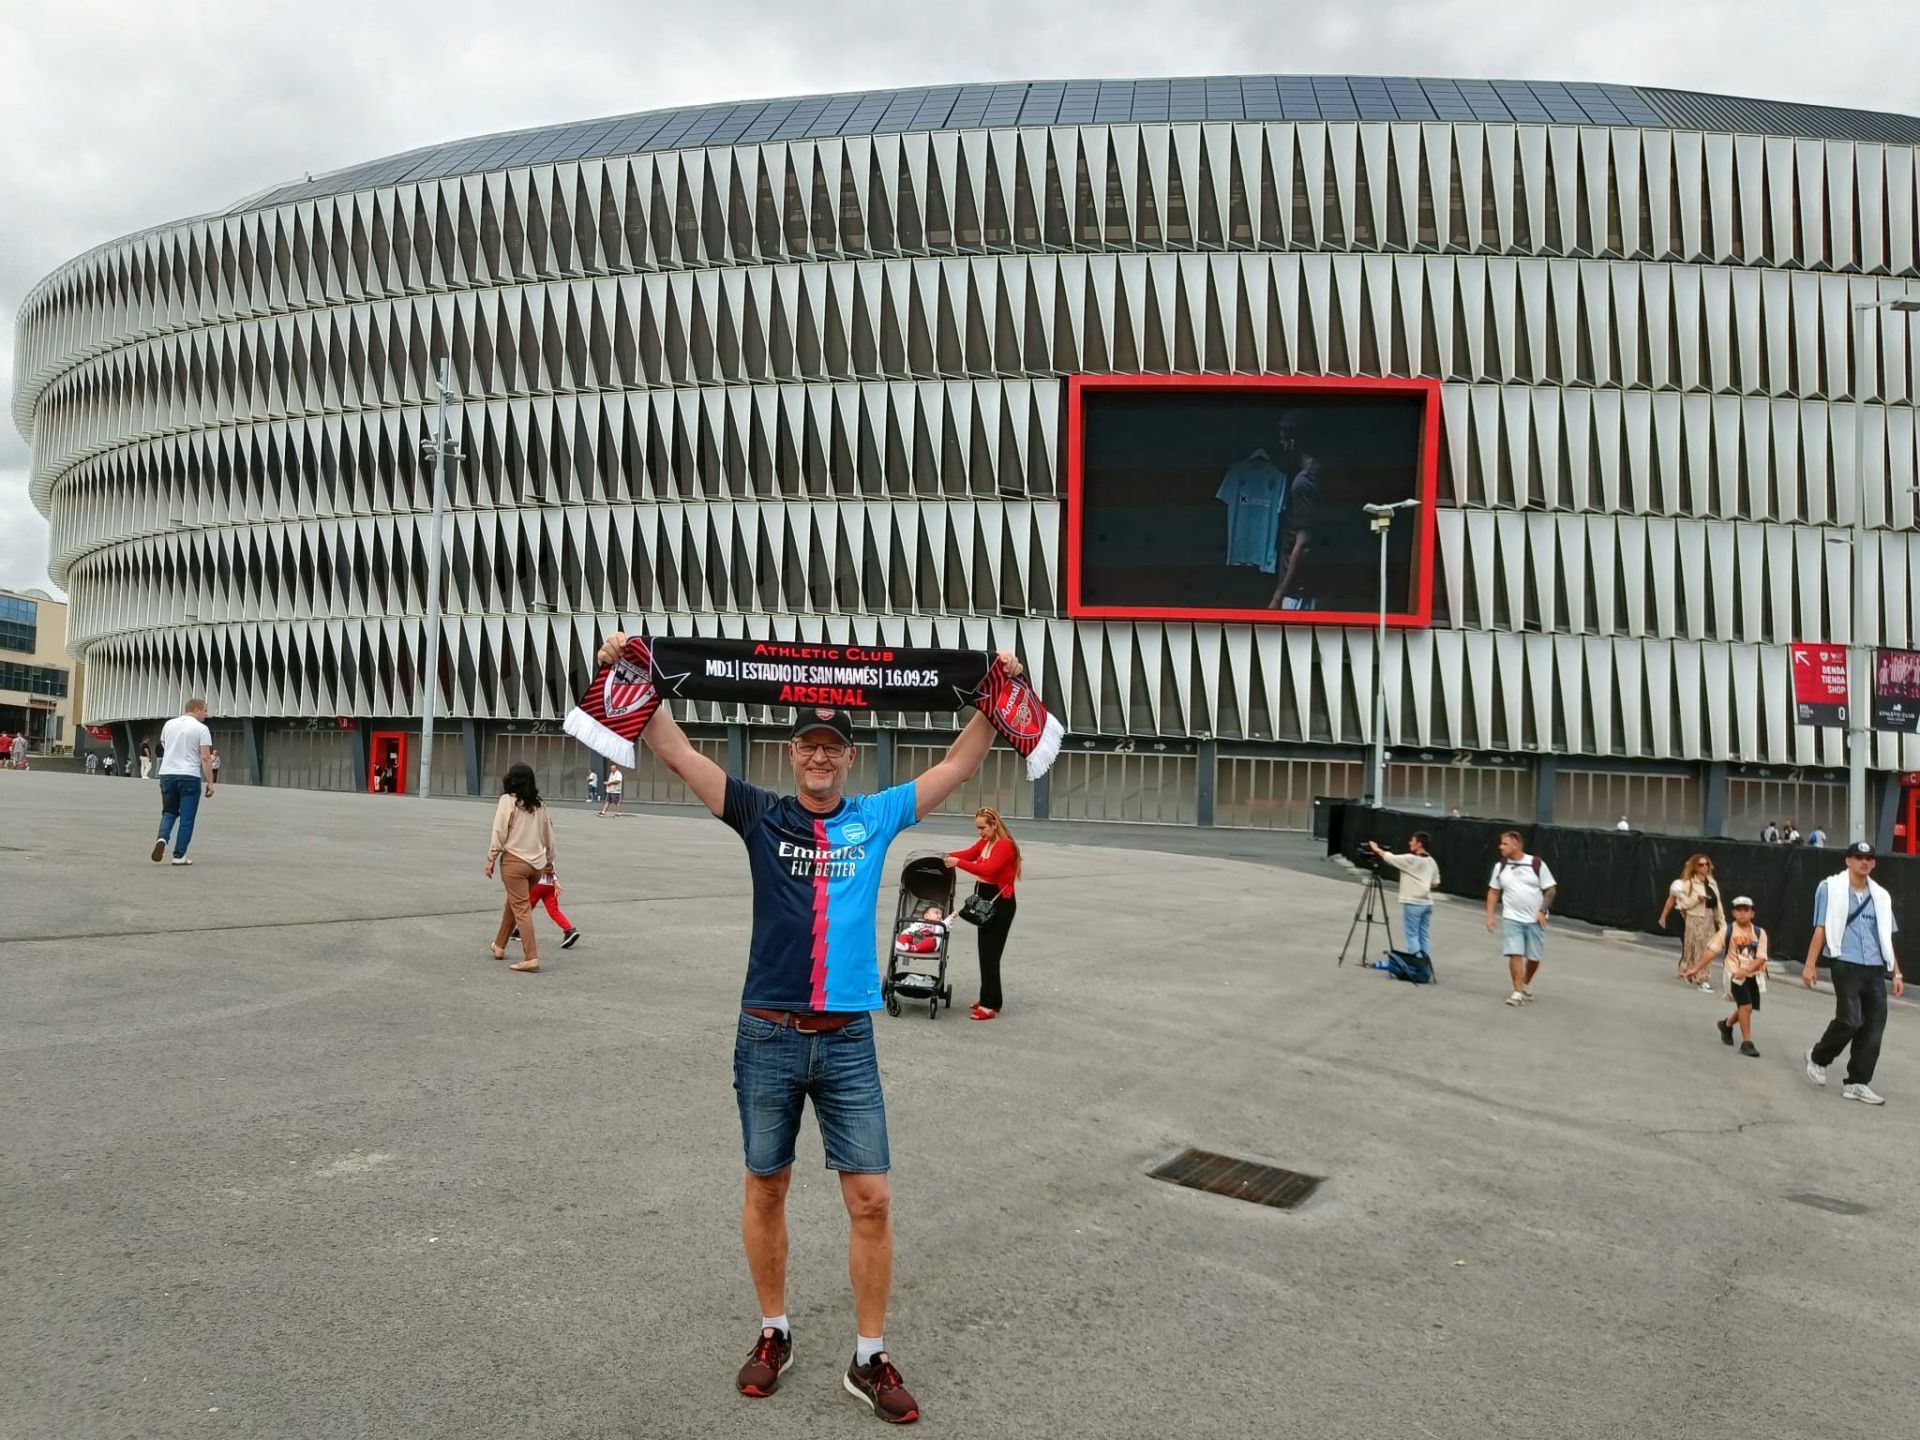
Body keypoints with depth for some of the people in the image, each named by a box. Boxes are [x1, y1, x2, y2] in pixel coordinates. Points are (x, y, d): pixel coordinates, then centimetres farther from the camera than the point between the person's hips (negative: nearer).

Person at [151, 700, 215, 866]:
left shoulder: (168, 724, 12)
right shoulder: (201, 729, -6)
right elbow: (205, 758, -11)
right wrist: (210, 782, -7)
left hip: (167, 774, 5)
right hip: (189, 776, -5)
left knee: (169, 812, 19)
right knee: (186, 818, 3)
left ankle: (162, 839, -7)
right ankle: (179, 855, 4)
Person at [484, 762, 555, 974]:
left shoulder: (508, 800, -5)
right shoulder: (539, 804, 11)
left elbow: (499, 832, -10)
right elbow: (549, 836, 15)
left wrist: (491, 858, -3)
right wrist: (549, 862, 25)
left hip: (514, 861, -6)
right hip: (536, 863, 6)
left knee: (521, 909, -5)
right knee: (513, 903, 23)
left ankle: (531, 958, -11)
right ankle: (499, 946, 37)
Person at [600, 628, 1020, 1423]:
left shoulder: (876, 818, 4)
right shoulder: (761, 816, 0)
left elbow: (957, 767, 8)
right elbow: (676, 751, -4)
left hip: (848, 1040, 1)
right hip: (768, 1036, 0)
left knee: (871, 1198, 1)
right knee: (765, 1188, 12)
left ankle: (870, 1359, 16)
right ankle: (774, 1333, 32)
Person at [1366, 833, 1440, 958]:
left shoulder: (1410, 859, -12)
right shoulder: (1432, 861, 10)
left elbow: (1390, 857, -3)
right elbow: (1435, 883, 13)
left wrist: (1376, 849, 12)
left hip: (1412, 903, -7)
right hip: (1427, 903, 7)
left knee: (1412, 935, -4)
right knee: (1423, 936, 9)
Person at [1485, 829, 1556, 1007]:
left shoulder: (1537, 864, -6)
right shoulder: (1500, 866, 3)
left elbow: (1550, 889, -2)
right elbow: (1493, 892, 11)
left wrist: (1543, 910, -12)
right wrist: (1490, 916, 4)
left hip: (1535, 920, -1)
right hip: (1511, 919, 1)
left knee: (1534, 957, 6)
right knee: (1515, 954, -10)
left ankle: (1527, 983, 33)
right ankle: (1518, 992, -3)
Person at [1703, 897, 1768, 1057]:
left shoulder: (1759, 933, -1)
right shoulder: (1727, 931, -5)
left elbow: (1761, 957, -6)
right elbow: (1712, 951, -5)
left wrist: (1746, 970, -23)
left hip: (1753, 975, 3)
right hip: (1735, 975, -3)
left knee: (1745, 1008, 13)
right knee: (1746, 1006, -16)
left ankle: (1727, 1025, 44)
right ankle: (1747, 1043, -7)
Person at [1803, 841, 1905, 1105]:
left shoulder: (1880, 895, 15)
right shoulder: (1831, 888, 2)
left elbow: (1886, 938, 19)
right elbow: (1821, 929, -1)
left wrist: (1896, 972, 14)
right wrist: (1810, 966, -6)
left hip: (1875, 969, 5)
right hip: (1846, 965, -5)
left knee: (1874, 1026, 0)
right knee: (1850, 1019, -15)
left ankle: (1858, 1083, 9)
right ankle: (1818, 1057, 12)